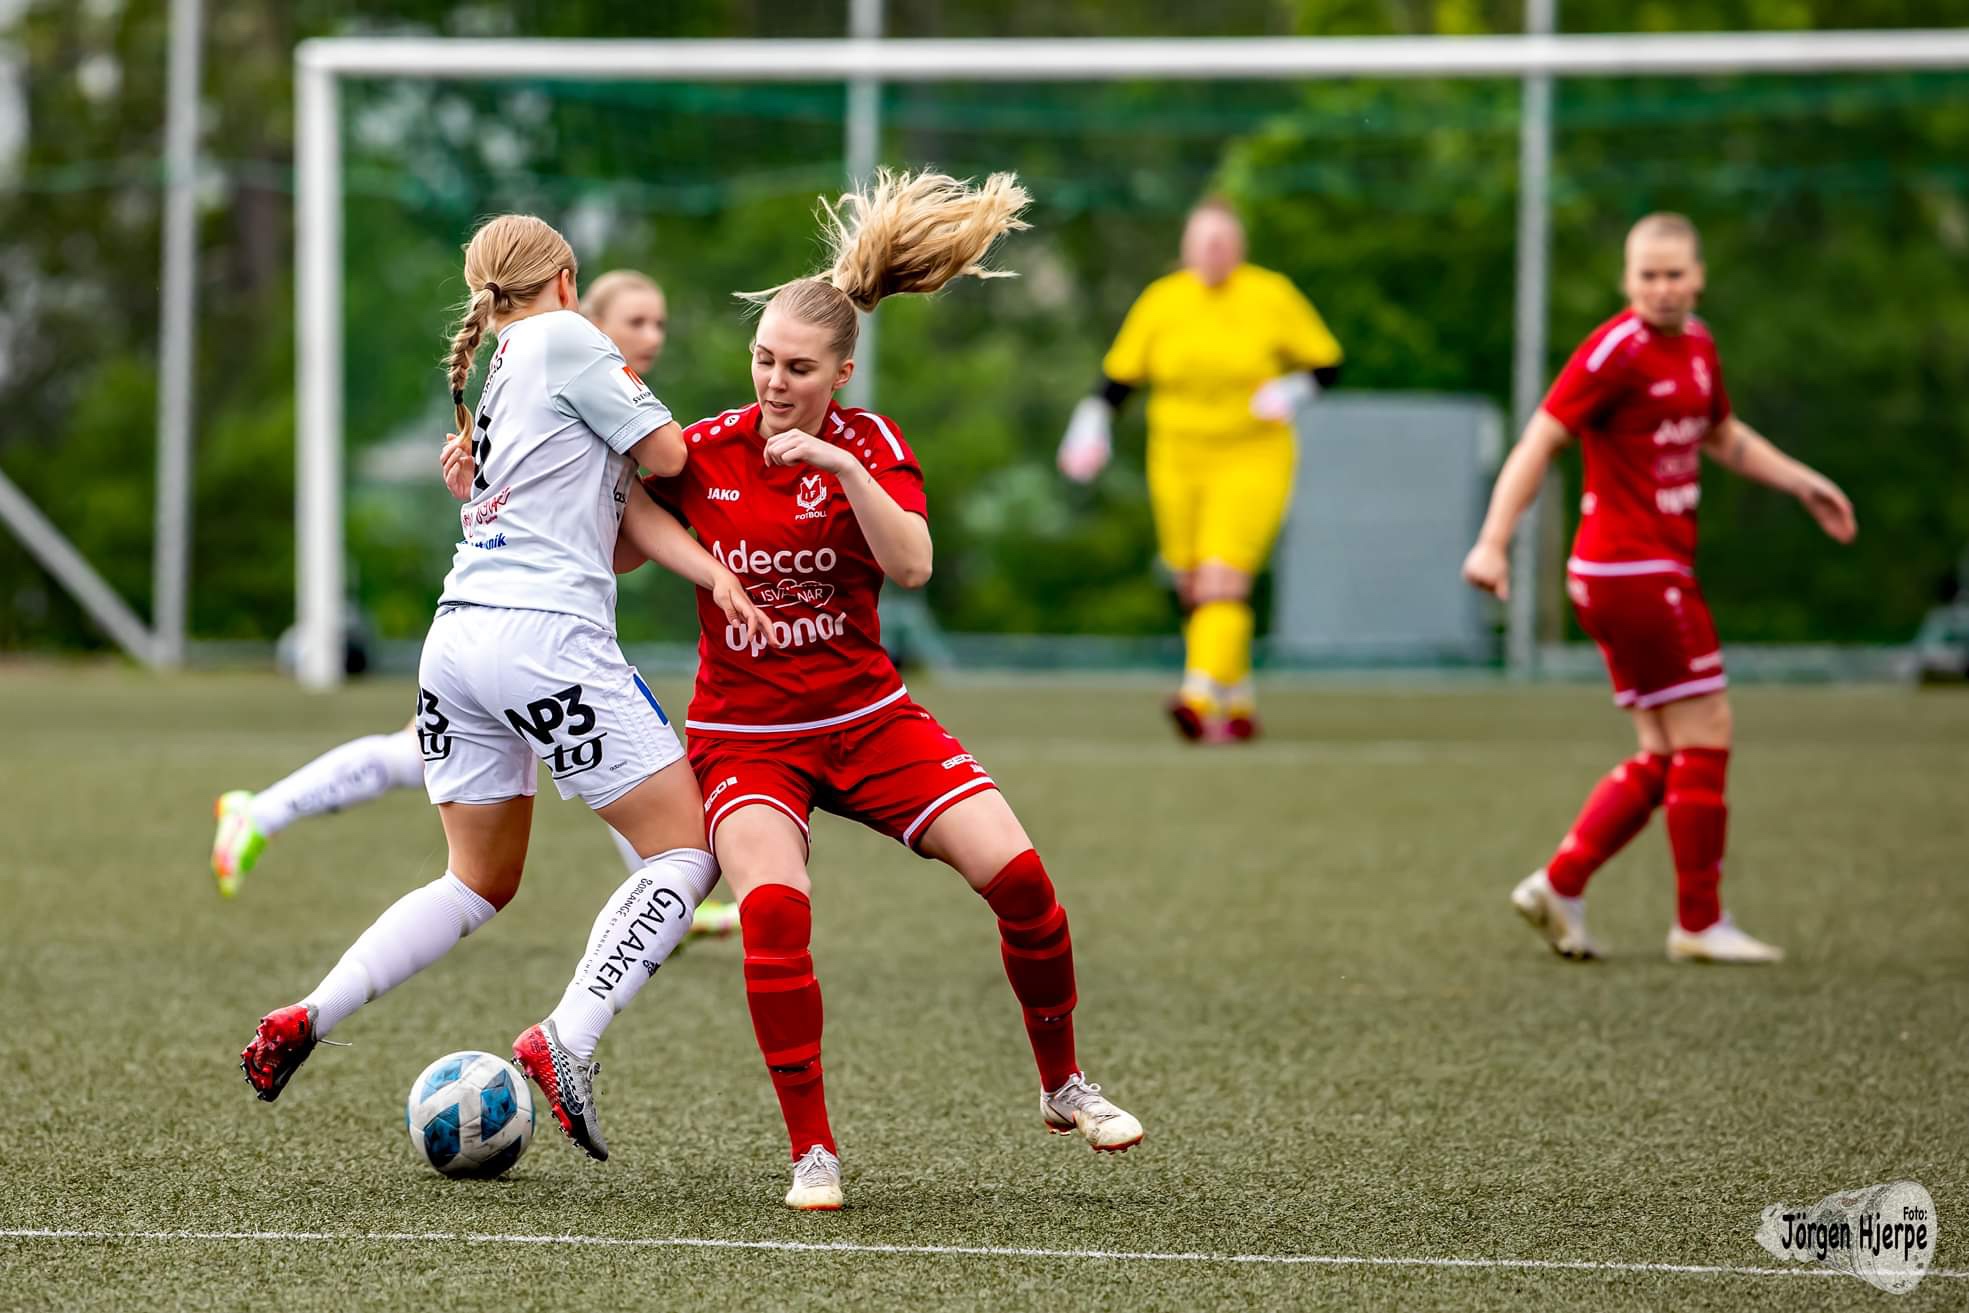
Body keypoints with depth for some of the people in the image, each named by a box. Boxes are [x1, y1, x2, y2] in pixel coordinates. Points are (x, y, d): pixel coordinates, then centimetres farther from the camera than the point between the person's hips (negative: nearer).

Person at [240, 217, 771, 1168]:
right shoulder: (565, 340, 0)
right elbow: (664, 456, -1)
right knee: (686, 851, 0)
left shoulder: (498, 377, 24)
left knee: (479, 882, 21)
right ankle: (567, 1040, -16)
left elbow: (624, 510, 13)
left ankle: (304, 1019, 9)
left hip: (456, 641, 8)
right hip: (547, 638, -8)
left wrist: (713, 573, -1)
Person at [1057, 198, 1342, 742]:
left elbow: (1327, 363, 3)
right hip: (1178, 466, 4)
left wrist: (1292, 392, -17)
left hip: (1252, 462, -4)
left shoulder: (1272, 298, -4)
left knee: (1222, 580, -20)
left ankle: (1202, 696, -31)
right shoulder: (1161, 301, 2)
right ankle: (1240, 703, 24)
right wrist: (1091, 424, -8)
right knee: (1193, 591, 7)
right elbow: (1118, 375, 8)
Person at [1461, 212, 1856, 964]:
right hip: (1632, 570, -9)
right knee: (1705, 735, -6)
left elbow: (1725, 437, 30)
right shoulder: (1618, 351, -15)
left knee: (1664, 756, 10)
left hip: (1660, 570, 9)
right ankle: (1700, 924, 1)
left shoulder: (1696, 346, 12)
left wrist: (1804, 485, 25)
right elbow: (1541, 442, -18)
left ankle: (1558, 887, 12)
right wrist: (1493, 543, -24)